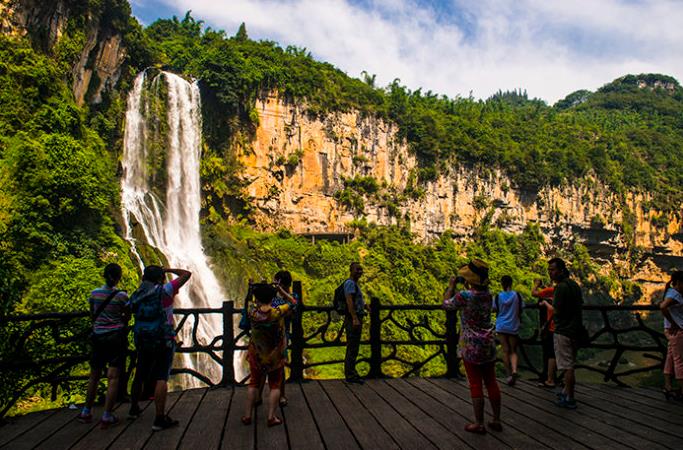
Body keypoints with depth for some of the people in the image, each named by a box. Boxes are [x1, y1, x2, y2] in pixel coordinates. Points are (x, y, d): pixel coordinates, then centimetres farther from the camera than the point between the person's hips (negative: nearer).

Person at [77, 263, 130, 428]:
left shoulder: (94, 293, 1)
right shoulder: (122, 295, -9)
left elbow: (92, 315, 12)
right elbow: (127, 316, 0)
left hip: (98, 336, 4)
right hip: (116, 336, -4)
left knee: (94, 375, 17)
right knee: (113, 377, -2)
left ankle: (86, 412, 25)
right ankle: (107, 417, -2)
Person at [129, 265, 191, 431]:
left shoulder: (136, 296, 4)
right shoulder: (164, 291, -10)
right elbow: (187, 274, -7)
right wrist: (168, 270, 7)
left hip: (142, 341, 6)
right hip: (163, 341, -6)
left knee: (140, 376, 21)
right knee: (161, 378, -6)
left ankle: (134, 409, 38)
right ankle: (160, 419, -9)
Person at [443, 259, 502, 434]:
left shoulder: (465, 295, -20)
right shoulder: (488, 294, -1)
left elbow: (447, 303, -1)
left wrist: (451, 286, 13)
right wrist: (467, 288, 20)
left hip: (471, 346, -6)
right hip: (488, 344, 6)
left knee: (476, 385, 3)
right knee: (491, 382, 14)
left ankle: (479, 424, 11)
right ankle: (496, 421, 23)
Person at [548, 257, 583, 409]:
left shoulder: (561, 287, -19)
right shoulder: (574, 284, 11)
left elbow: (556, 311, -19)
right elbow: (580, 305, 20)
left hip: (563, 331, -10)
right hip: (575, 329, 10)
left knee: (567, 366, -4)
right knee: (570, 363, 20)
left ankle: (569, 399, 2)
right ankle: (567, 390, 33)